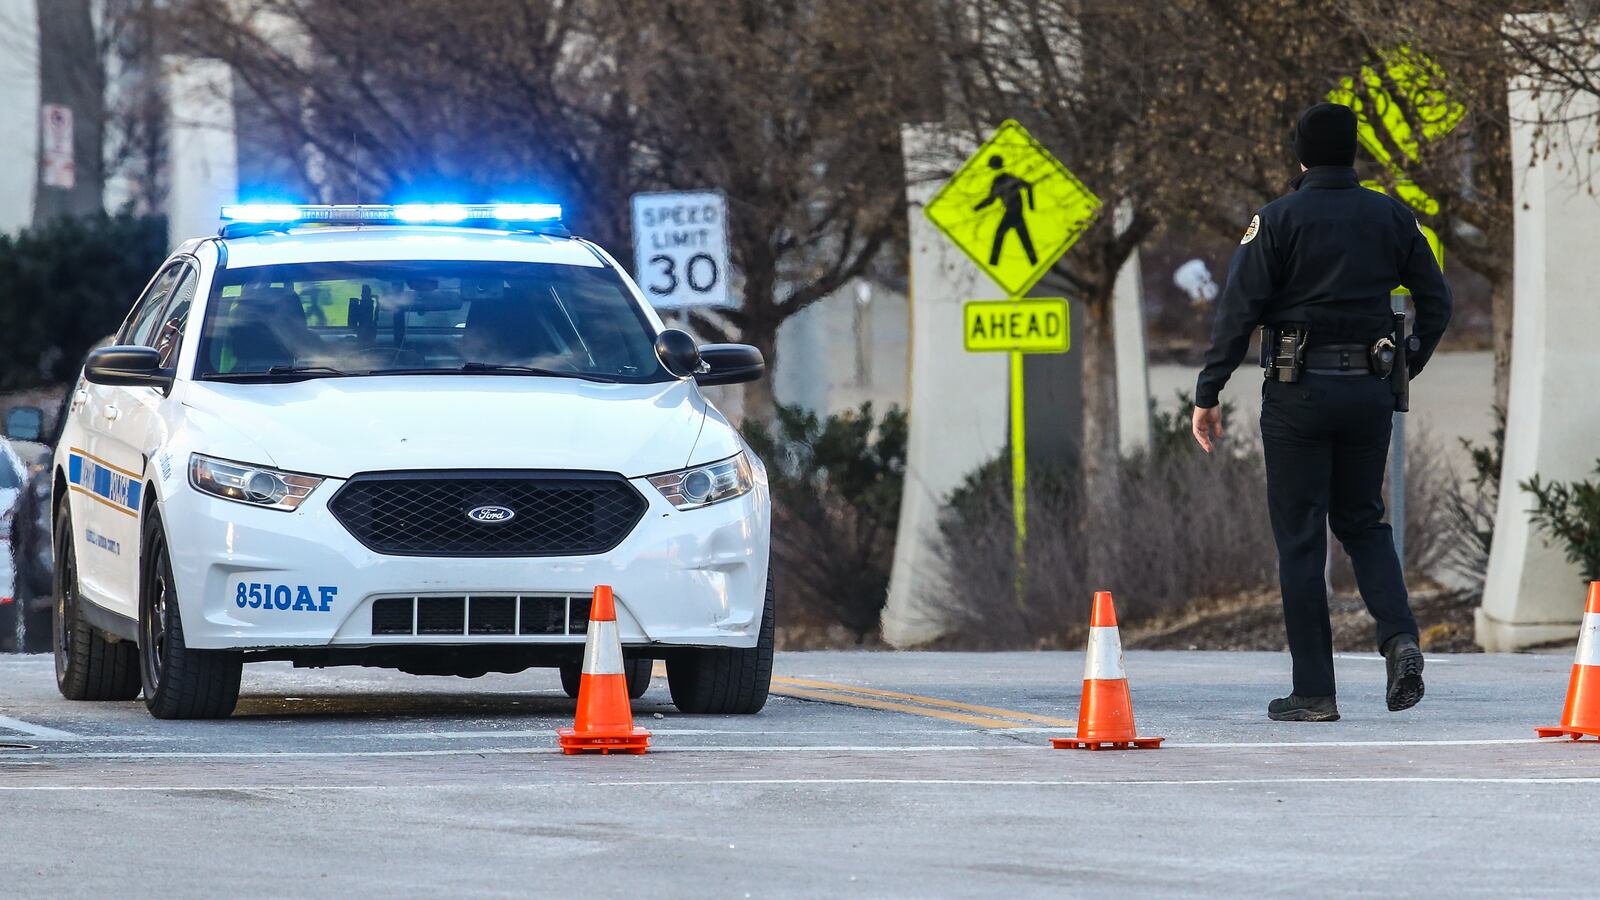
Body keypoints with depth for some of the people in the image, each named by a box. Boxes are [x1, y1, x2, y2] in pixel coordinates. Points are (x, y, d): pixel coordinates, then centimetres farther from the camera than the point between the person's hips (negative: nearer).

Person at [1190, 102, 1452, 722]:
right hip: (1370, 391, 4)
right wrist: (1406, 367, 24)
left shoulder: (1279, 219, -6)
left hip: (1299, 392, -4)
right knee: (1362, 520, 19)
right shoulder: (1392, 218, 5)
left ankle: (1314, 692, 1)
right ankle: (1399, 636, -6)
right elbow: (1435, 302, 9)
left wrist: (1207, 396, -6)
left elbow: (1239, 310, -10)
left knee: (1300, 537, 2)